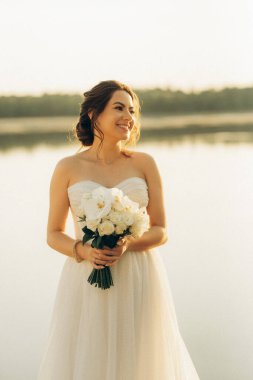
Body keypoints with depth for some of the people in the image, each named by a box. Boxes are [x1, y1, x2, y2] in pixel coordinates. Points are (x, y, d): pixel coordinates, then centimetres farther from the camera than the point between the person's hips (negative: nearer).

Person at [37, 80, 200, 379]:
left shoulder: (144, 164, 2)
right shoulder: (68, 168, 0)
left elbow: (161, 231, 3)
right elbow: (53, 235, 5)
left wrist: (127, 245, -15)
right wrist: (82, 251, -15)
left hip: (139, 283, 1)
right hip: (86, 284, -1)